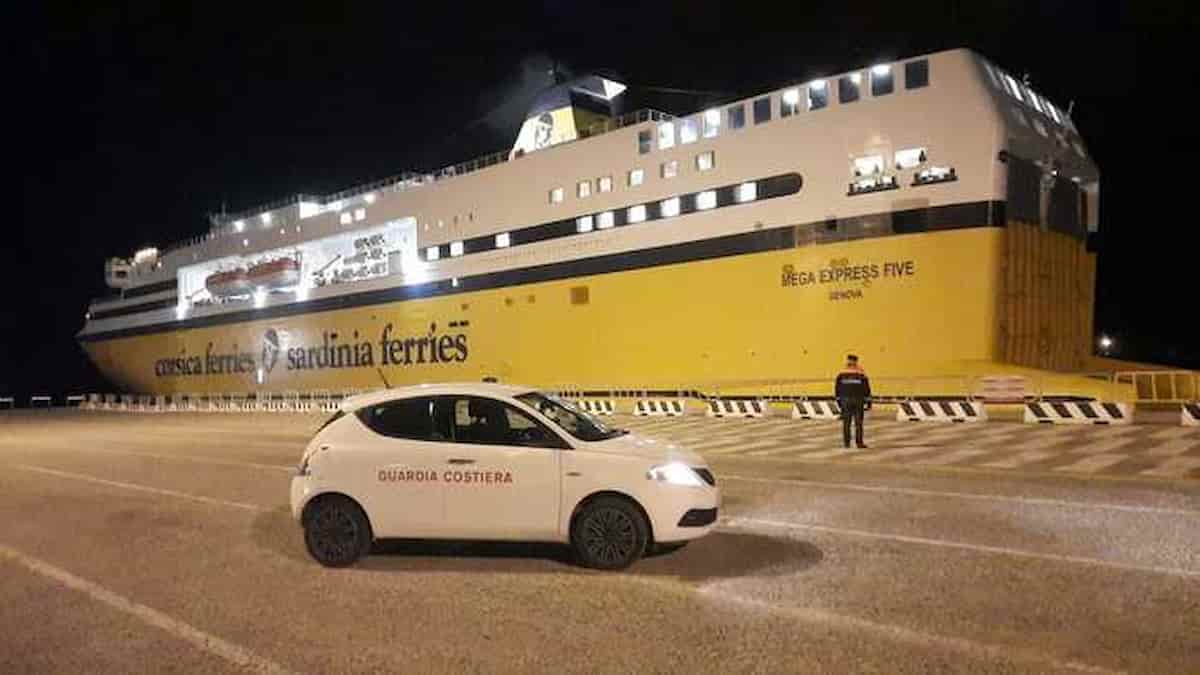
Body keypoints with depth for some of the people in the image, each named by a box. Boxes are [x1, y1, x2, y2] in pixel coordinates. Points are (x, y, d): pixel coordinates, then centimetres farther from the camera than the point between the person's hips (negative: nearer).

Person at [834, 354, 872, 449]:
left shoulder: (841, 373, 0)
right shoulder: (861, 373, 0)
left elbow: (837, 387, -1)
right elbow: (866, 388, -2)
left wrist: (838, 400, 9)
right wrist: (868, 402, 3)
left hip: (845, 400, 1)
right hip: (858, 400, -1)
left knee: (846, 422, 7)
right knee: (858, 422, 4)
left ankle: (846, 442, 7)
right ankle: (859, 442, 3)